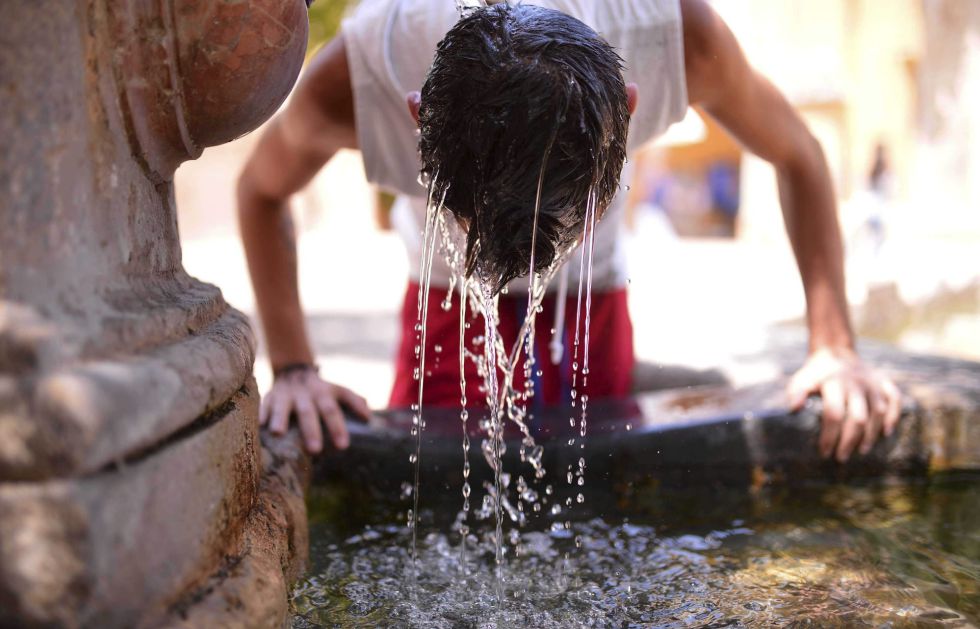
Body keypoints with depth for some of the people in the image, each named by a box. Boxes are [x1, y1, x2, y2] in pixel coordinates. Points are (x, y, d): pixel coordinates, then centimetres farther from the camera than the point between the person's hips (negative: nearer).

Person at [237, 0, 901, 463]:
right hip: (448, 308, -1)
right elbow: (263, 190, -13)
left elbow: (797, 155, -15)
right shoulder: (352, 80, -37)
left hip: (594, 307, 1)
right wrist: (293, 369, -19)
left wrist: (834, 347, -20)